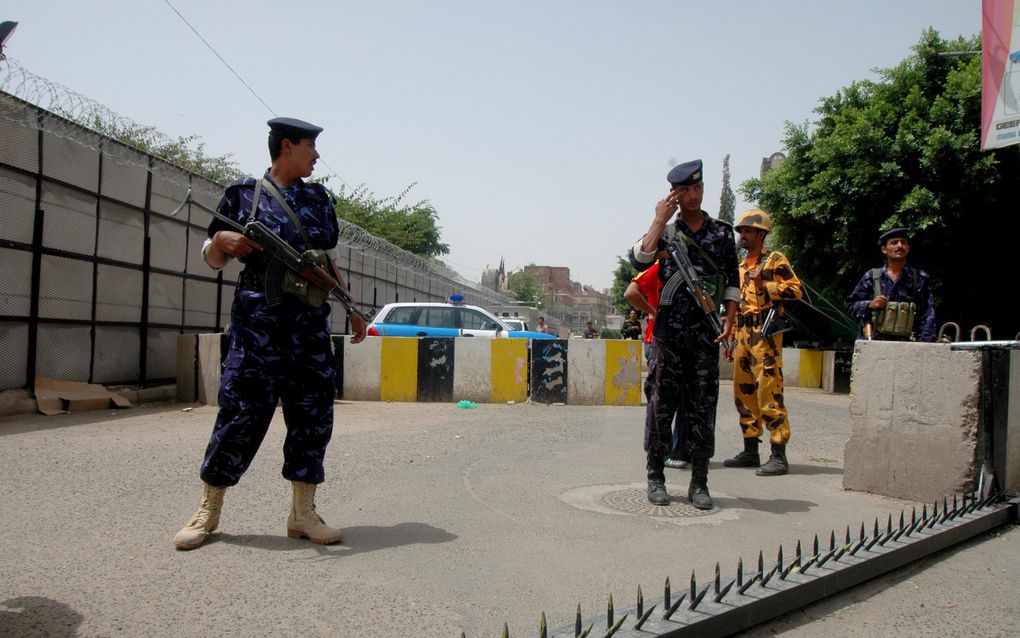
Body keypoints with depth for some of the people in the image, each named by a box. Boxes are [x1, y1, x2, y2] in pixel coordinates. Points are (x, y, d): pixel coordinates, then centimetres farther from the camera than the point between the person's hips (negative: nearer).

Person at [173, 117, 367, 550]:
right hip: (257, 322, -4)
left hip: (311, 324, 4)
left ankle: (303, 513, 11)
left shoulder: (319, 199, 16)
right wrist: (222, 240, -15)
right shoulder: (242, 194, 4)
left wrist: (350, 308, 17)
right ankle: (208, 511, 13)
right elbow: (212, 260, 7)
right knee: (240, 411, -3)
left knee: (313, 415, 2)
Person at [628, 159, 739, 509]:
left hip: (707, 334, 1)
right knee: (661, 405, 2)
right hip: (669, 333, -1)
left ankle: (699, 483, 10)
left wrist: (729, 321, 1)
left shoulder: (722, 232, 11)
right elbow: (639, 260, -13)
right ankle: (655, 478, 12)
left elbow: (732, 282, 12)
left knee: (703, 408, 3)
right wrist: (658, 221, -12)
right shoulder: (665, 232, 6)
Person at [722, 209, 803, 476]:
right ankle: (750, 451, 17)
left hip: (765, 332, -8)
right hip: (743, 334, 8)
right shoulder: (741, 266, 22)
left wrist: (765, 285, -19)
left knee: (769, 392, -12)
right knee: (743, 392, 9)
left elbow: (797, 290, -11)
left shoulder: (776, 260, -1)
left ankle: (779, 456, -9)